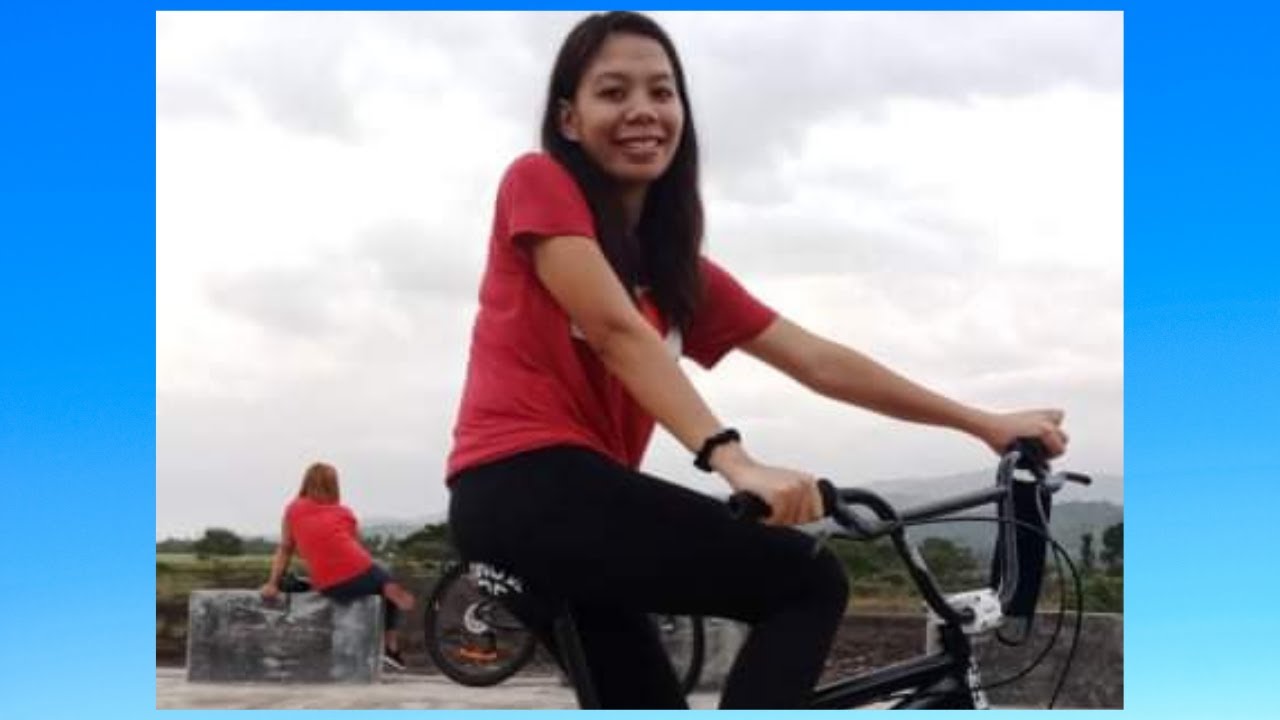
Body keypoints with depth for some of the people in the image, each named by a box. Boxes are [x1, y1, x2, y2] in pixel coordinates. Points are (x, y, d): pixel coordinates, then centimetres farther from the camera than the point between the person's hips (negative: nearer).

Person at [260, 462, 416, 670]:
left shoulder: (293, 510, 14)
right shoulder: (345, 512, 15)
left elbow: (285, 549, 11)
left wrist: (273, 584, 13)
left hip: (328, 588, 1)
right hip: (358, 574, -1)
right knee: (387, 583, 30)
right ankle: (391, 647, 20)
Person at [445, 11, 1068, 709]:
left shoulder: (679, 268, 18)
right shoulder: (539, 183, -2)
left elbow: (820, 362, 16)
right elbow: (616, 330, -16)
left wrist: (984, 424, 13)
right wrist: (734, 459, -28)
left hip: (574, 500, 8)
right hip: (525, 487, -8)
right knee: (809, 581, -11)